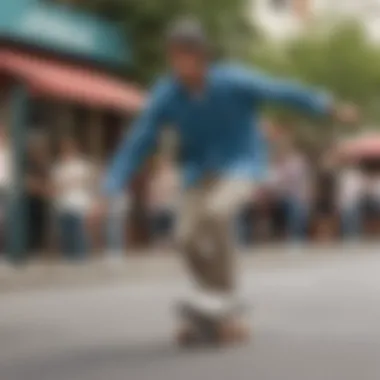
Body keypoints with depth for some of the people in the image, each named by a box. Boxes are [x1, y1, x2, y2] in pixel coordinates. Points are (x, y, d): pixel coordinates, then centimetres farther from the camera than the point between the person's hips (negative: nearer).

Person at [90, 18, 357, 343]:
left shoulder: (233, 81, -22)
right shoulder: (166, 96, -16)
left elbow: (282, 92, -9)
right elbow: (136, 146, -12)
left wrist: (332, 109, 2)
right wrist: (108, 194, -19)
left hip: (238, 167, -4)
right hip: (199, 173, 4)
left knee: (214, 212, -32)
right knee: (188, 238, -12)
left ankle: (225, 290, -14)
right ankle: (227, 317, 4)